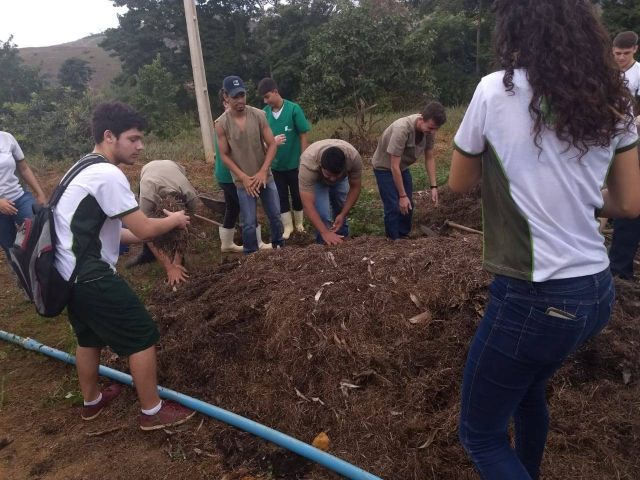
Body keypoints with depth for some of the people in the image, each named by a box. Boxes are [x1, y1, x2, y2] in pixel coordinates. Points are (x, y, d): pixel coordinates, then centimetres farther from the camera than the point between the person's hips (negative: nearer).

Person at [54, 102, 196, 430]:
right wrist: (174, 221, 0)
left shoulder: (87, 170, 13)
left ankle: (91, 402, 45)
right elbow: (144, 229, -19)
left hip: (71, 273, 11)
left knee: (89, 336, 26)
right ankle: (152, 412, 14)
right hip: (90, 276, -10)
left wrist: (145, 235, 11)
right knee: (142, 336, 0)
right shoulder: (107, 175, -20)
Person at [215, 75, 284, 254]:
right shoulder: (221, 124, -10)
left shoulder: (259, 115, -7)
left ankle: (280, 248, 35)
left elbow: (272, 144, -5)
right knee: (249, 224, 0)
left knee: (275, 216, 13)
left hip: (265, 176, 2)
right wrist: (243, 177, -14)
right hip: (243, 182, -2)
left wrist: (263, 172, -14)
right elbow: (224, 155, -6)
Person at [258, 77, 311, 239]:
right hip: (276, 165, 3)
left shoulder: (294, 109, -14)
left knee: (297, 195, 12)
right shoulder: (264, 113, -5)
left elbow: (303, 137, -11)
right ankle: (288, 226, 27)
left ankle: (299, 223, 34)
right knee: (281, 196, 11)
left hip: (294, 163, -3)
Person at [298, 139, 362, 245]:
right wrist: (325, 232, -48)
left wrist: (343, 214, -27)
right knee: (323, 215, -18)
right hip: (316, 180, -2)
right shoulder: (308, 163, -44)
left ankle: (343, 243, 31)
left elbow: (355, 187, -21)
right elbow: (307, 204, -43)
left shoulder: (354, 157, -37)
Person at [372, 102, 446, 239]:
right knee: (394, 208, -11)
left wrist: (433, 186, -12)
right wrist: (402, 195, -29)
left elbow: (429, 158, -5)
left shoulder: (429, 129, -18)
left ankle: (404, 238, 23)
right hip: (384, 168, -6)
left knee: (408, 206, 7)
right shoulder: (401, 129, -38)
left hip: (403, 167, 6)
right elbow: (394, 166, -33)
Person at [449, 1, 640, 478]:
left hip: (535, 298, -7)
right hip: (597, 291, 7)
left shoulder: (496, 91, -12)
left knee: (481, 434, 14)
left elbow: (459, 183, 1)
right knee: (528, 388, 33)